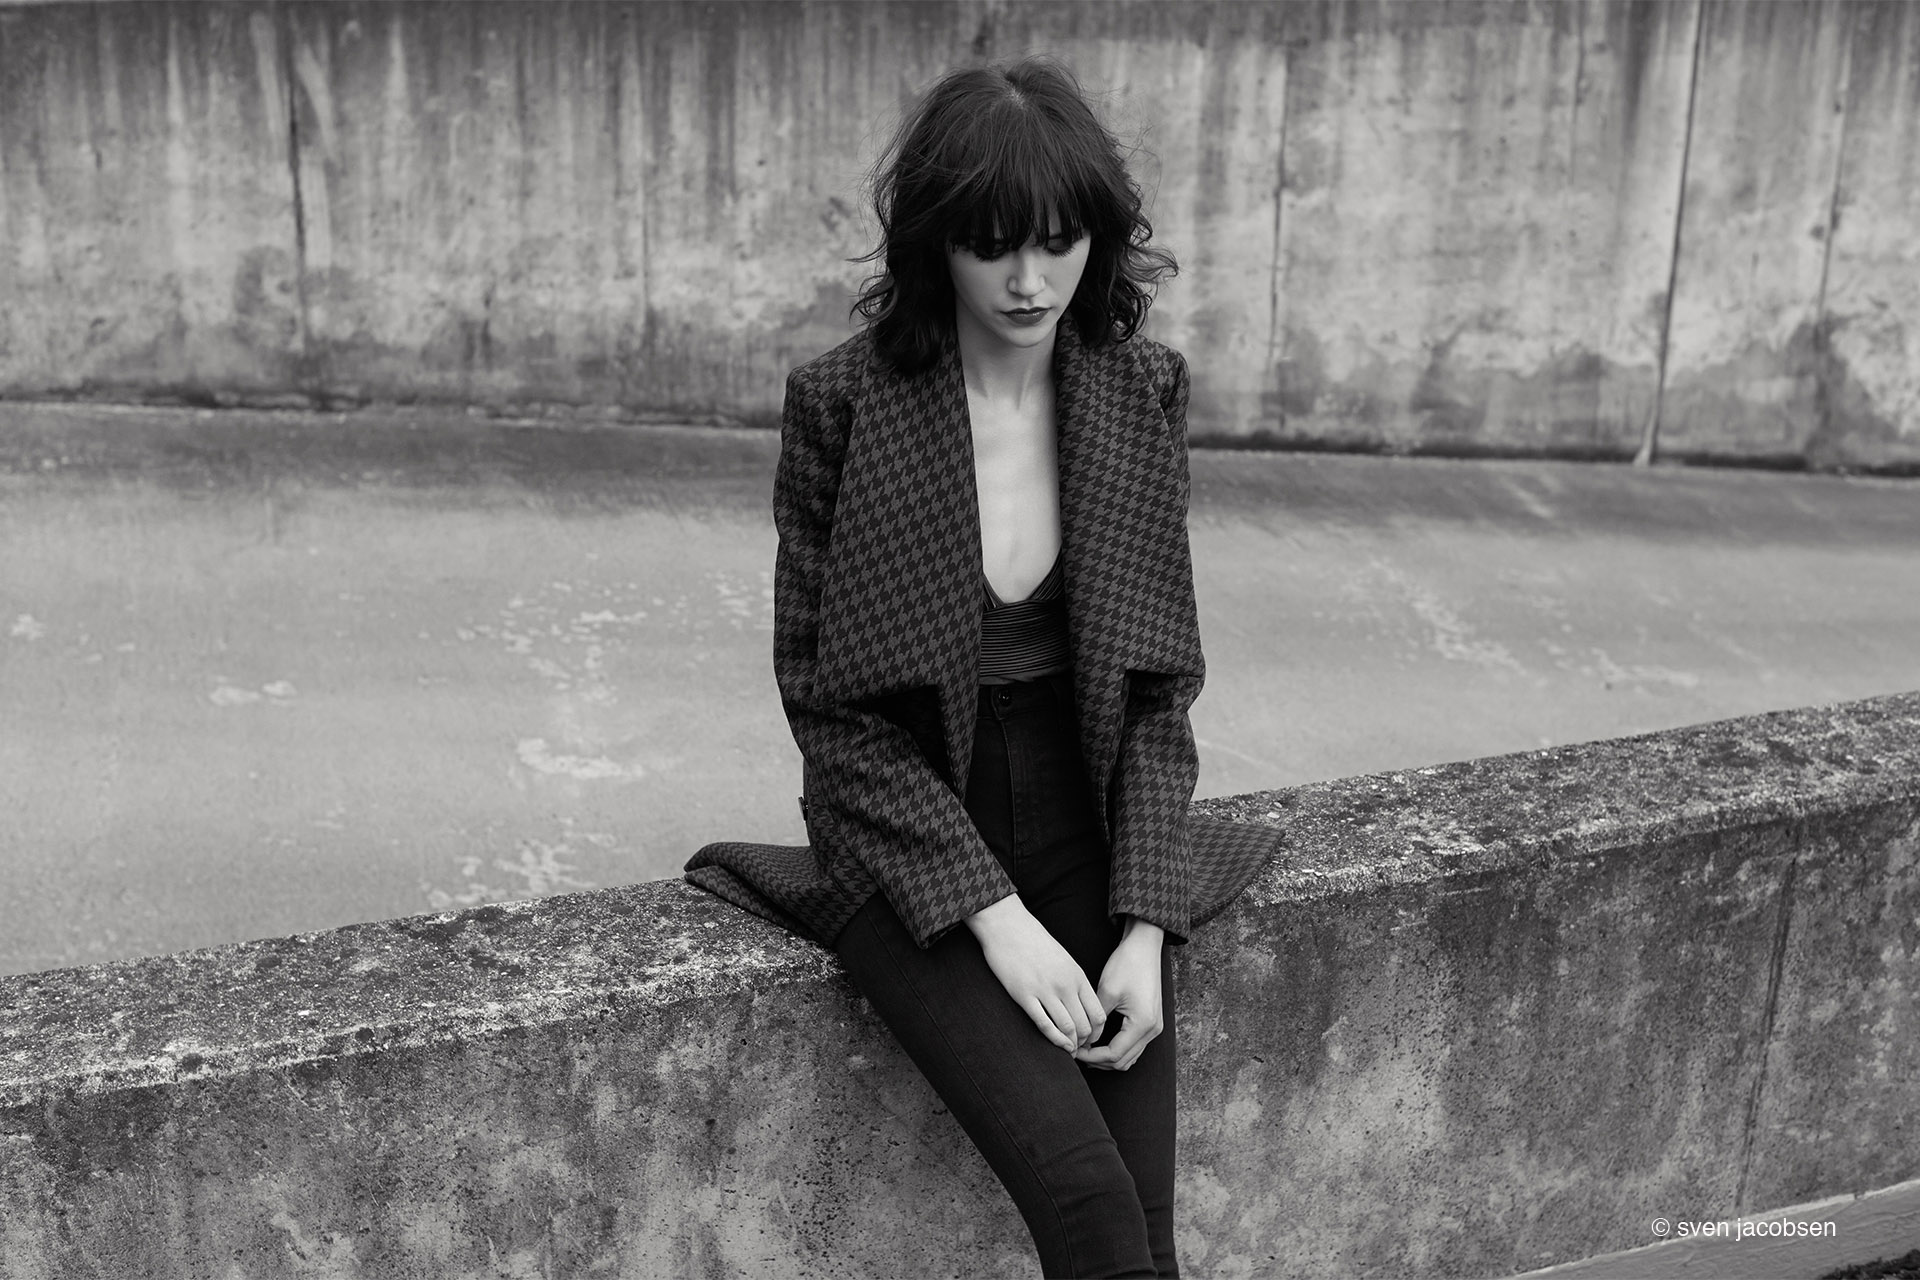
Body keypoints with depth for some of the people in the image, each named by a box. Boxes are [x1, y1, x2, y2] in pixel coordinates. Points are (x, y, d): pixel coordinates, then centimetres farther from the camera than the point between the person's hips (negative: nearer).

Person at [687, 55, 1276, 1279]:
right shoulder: (842, 402, -10)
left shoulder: (1143, 393, -1)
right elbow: (828, 694, -8)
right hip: (911, 849, -2)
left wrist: (1140, 924, -7)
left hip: (1085, 829, 3)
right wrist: (991, 911, -15)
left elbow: (1159, 680, 2)